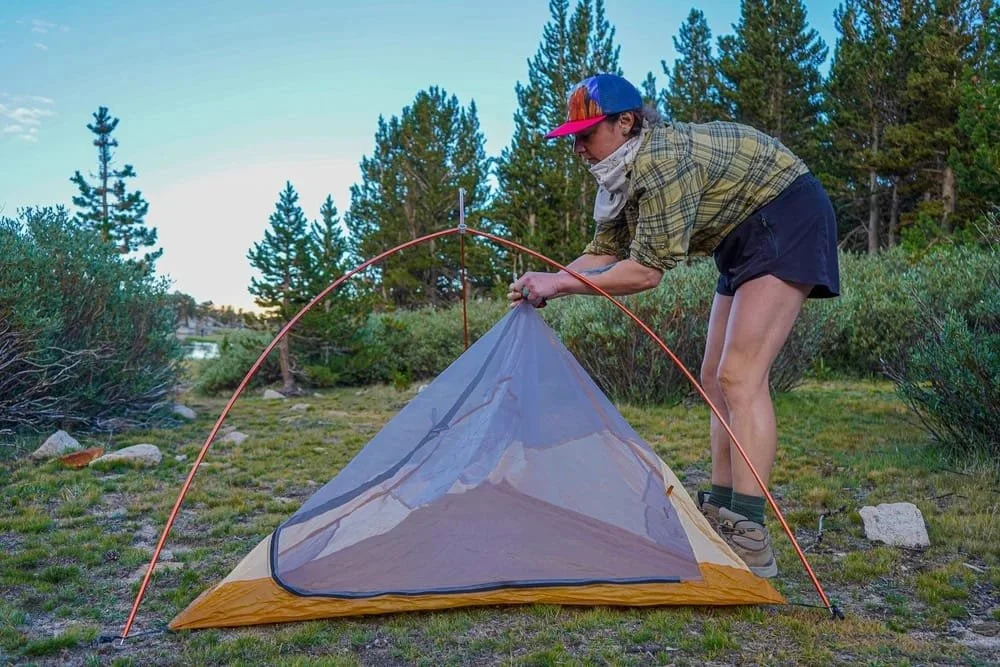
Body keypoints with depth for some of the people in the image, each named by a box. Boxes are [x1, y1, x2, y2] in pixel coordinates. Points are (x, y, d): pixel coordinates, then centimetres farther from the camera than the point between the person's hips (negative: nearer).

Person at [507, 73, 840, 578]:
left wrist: (561, 284, -21)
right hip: (745, 240, 10)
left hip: (786, 219, -10)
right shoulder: (625, 174, 3)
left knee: (739, 376, -20)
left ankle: (750, 543, -19)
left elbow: (647, 270, -27)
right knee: (716, 380, 7)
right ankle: (719, 515, 14)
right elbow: (605, 252, 9)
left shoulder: (663, 159, -27)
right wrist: (546, 282, -6)